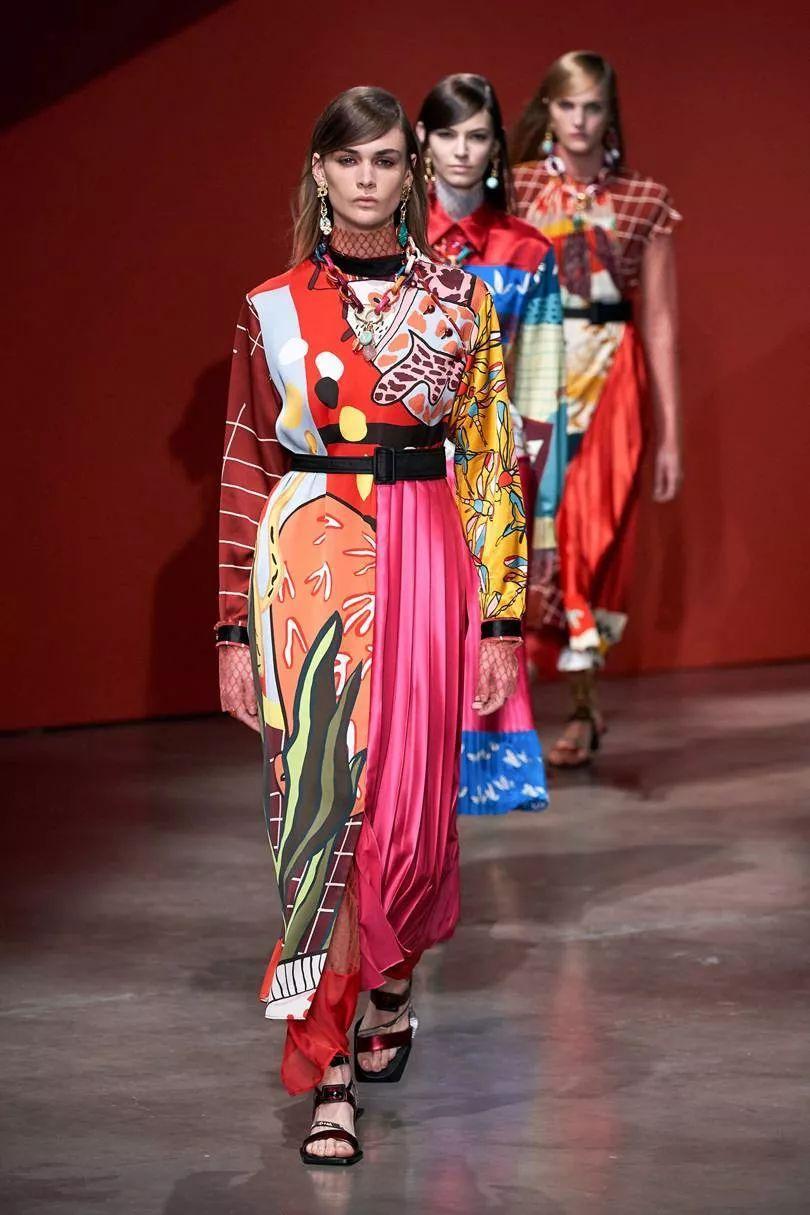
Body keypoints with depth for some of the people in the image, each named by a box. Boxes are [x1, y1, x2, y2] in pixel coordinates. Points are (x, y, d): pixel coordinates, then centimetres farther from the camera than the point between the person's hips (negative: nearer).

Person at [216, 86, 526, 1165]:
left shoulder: (460, 299, 5)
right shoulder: (273, 309, 4)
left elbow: (491, 464, 6)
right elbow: (245, 470, 5)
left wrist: (504, 620, 2)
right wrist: (235, 632, 2)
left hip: (425, 559, 1)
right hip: (309, 563, -1)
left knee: (413, 807, 5)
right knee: (321, 803, -7)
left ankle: (392, 978, 37)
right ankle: (328, 1073, -2)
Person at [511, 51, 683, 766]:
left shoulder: (646, 201, 4)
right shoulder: (514, 188, 5)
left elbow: (660, 324, 4)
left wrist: (670, 436, 1)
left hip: (611, 384, -1)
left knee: (593, 535, -4)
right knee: (545, 536, -2)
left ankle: (582, 711, 5)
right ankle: (585, 708, 7)